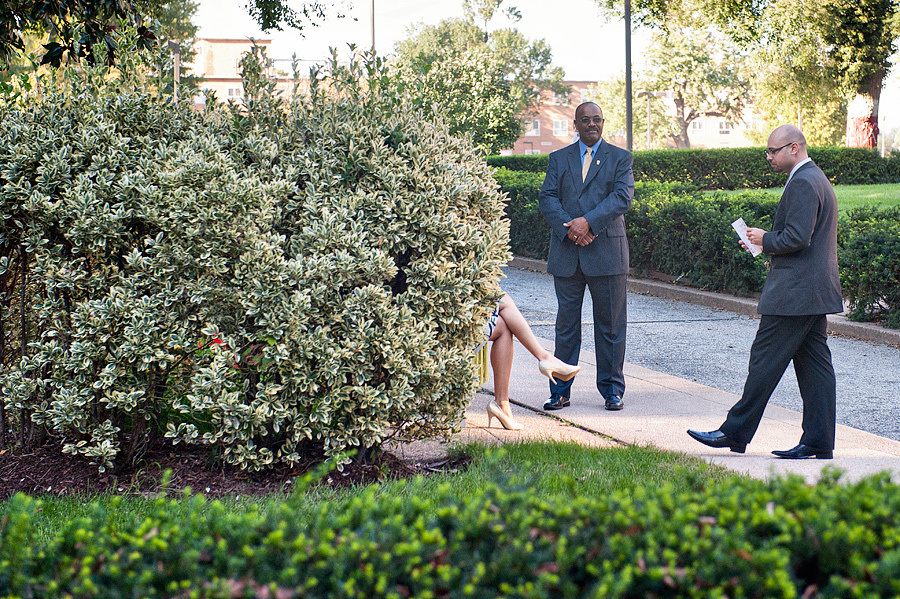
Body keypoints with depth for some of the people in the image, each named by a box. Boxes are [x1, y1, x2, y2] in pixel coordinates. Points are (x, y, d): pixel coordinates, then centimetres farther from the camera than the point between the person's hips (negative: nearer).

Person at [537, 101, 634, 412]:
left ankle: (612, 390, 12)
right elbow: (547, 198, 2)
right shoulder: (559, 159, 13)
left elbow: (623, 197, -7)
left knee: (610, 324, 3)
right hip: (566, 253, 2)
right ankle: (560, 391, 10)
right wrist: (568, 228, -15)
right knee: (566, 324, 4)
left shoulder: (620, 158, 7)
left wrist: (588, 221, -19)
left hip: (606, 250, -1)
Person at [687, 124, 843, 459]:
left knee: (765, 361, -5)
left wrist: (766, 239, -7)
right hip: (816, 291, 11)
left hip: (794, 292, -11)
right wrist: (771, 245, 12)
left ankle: (735, 432, 1)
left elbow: (796, 238, -23)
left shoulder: (802, 183, -15)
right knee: (813, 363, 8)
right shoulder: (816, 179, 19)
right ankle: (818, 442, 9)